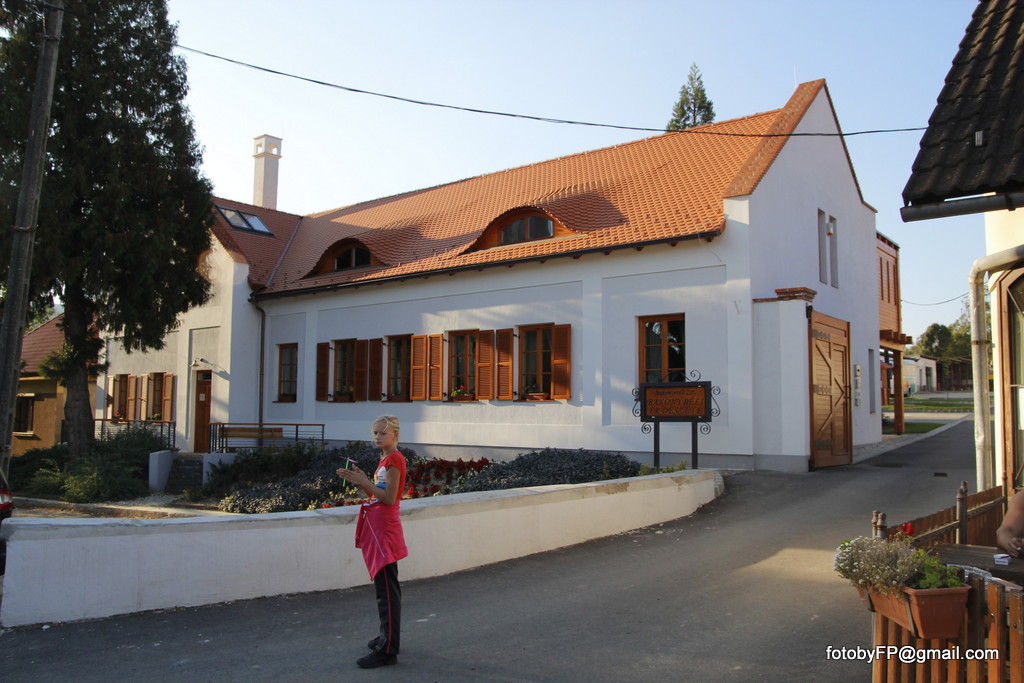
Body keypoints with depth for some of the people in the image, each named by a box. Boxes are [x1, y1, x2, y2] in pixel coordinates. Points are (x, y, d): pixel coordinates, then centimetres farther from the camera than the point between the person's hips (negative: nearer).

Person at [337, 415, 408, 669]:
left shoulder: (394, 459, -14)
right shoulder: (385, 459, 16)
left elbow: (389, 498, -20)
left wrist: (363, 481, -19)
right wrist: (359, 479, 4)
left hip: (384, 528, -10)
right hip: (377, 526, 10)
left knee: (386, 589, -8)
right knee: (386, 586, 18)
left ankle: (388, 651, -5)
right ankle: (389, 636, 29)